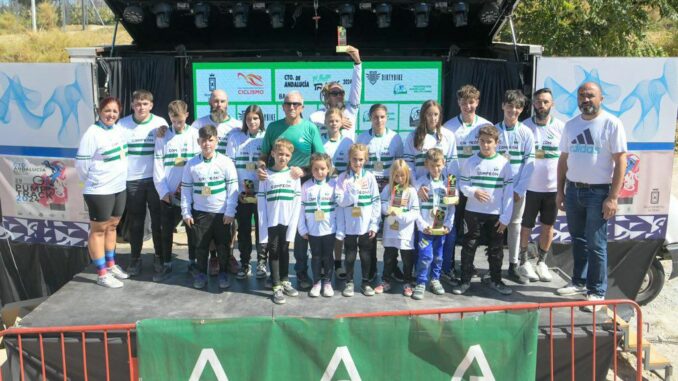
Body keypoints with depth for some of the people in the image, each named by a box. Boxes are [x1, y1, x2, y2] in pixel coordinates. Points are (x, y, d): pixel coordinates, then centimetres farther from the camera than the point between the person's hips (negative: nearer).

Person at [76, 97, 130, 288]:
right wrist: (95, 181, -2)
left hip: (119, 188, 7)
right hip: (99, 191, -7)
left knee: (112, 226, 18)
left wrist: (119, 177, 15)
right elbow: (81, 163, -15)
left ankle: (111, 265, 32)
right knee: (98, 230, 3)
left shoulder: (119, 129, 5)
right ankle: (102, 274, 10)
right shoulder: (93, 133, -16)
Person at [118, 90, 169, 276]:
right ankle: (135, 258, 20)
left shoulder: (160, 123, -2)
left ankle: (160, 256, 21)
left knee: (158, 219, 7)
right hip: (132, 180, 0)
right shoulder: (123, 124, 0)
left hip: (155, 179, 0)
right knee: (135, 221, 8)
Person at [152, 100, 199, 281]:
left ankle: (193, 263, 22)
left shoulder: (195, 135, -1)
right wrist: (164, 192, -7)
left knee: (192, 230, 9)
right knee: (166, 231, 9)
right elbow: (158, 166, 1)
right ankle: (167, 265, 21)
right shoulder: (162, 136, 4)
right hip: (168, 195, 1)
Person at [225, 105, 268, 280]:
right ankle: (244, 264, 19)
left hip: (261, 193, -1)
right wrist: (236, 190, -4)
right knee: (243, 230, 7)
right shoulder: (235, 137, 3)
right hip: (241, 193, 1)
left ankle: (262, 263, 18)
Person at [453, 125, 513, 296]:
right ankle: (465, 280, 15)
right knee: (469, 247, 5)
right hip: (473, 212, 0)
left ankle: (495, 280, 26)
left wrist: (505, 217, -7)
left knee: (496, 249, 10)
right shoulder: (471, 162, -1)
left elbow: (509, 191, -3)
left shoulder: (504, 163, -3)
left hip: (496, 214, 0)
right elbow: (463, 184, 2)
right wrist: (473, 192, -20)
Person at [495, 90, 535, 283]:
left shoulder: (526, 133, 0)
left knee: (515, 224, 8)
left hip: (518, 187, 1)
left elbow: (529, 163, -3)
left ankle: (513, 266, 17)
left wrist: (519, 189, -8)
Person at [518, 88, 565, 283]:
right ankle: (524, 262, 24)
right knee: (526, 227, 8)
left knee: (548, 227, 11)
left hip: (553, 187, 2)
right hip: (530, 187, -2)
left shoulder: (561, 127, 0)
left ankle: (542, 262, 27)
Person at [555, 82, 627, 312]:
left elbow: (620, 161, -11)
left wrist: (613, 197, -15)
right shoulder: (571, 125, 8)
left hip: (598, 192, -5)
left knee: (596, 244, -1)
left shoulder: (611, 124, -8)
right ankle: (579, 282, 30)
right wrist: (560, 191, 10)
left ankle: (597, 292, 11)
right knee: (578, 240, 16)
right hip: (573, 190, 5)